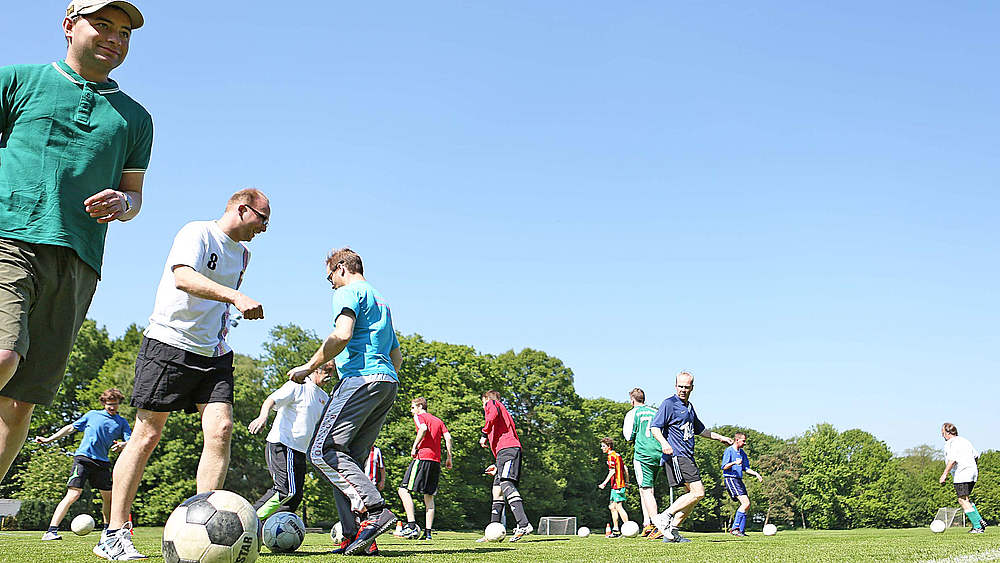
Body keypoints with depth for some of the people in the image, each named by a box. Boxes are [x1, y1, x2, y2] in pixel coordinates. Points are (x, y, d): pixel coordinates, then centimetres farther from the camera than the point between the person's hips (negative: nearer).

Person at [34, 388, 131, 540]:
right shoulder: (92, 415, 10)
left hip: (102, 462, 3)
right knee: (74, 494, -16)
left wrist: (122, 445, -23)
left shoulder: (122, 422, 13)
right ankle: (51, 531, -18)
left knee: (108, 496, 5)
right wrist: (48, 439, 13)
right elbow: (71, 428, 17)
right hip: (83, 457, -3)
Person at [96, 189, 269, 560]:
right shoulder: (198, 232, -7)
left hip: (213, 354, 7)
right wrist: (236, 297, -37)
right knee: (147, 434, -4)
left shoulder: (242, 254, 17)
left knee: (221, 429, -12)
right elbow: (183, 277, -26)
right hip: (168, 344, -6)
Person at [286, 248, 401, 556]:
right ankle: (356, 537, -3)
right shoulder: (381, 301, 31)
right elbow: (397, 358, 32)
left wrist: (308, 367, -9)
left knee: (323, 450, -14)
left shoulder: (348, 292, 3)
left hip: (361, 378, -9)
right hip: (388, 382, 9)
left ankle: (375, 510, -26)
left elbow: (342, 335, -15)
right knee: (346, 459, 7)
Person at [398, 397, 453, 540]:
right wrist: (449, 457, 12)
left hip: (422, 457, -7)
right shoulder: (438, 420, 24)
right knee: (429, 497, 9)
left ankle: (412, 525, -18)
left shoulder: (419, 417, 5)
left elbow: (423, 428, -18)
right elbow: (448, 437, 12)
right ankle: (427, 532, 3)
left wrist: (414, 446, -12)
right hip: (436, 461, 7)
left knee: (403, 490, -6)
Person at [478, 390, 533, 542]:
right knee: (497, 490, 7)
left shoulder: (491, 403, 12)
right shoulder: (504, 410, 37)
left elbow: (494, 414, -15)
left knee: (506, 485, -22)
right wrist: (497, 466, 31)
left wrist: (484, 434, -10)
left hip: (506, 449, -9)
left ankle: (524, 525, -36)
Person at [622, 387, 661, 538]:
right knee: (646, 489, 16)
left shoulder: (633, 413, 0)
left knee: (646, 490, -9)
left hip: (643, 454, -6)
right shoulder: (656, 412, 16)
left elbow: (629, 436, -2)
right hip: (658, 455, 6)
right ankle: (647, 524, 10)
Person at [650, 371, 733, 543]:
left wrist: (720, 437, 36)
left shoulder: (689, 407, 20)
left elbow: (699, 429, 35)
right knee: (698, 492, -17)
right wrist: (663, 443, -32)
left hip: (687, 456, 9)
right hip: (676, 455, -9)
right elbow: (654, 427, -15)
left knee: (694, 495, 7)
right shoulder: (669, 403, -6)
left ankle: (672, 532, 9)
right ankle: (664, 517, -12)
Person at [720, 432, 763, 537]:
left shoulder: (742, 453, 18)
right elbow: (724, 467, -15)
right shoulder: (729, 451, -6)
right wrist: (734, 462, -31)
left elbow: (746, 468, 24)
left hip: (739, 480, 9)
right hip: (730, 478, -9)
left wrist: (756, 474, 9)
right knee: (745, 502, -20)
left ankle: (741, 530, 8)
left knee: (746, 505, 4)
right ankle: (734, 528, -19)